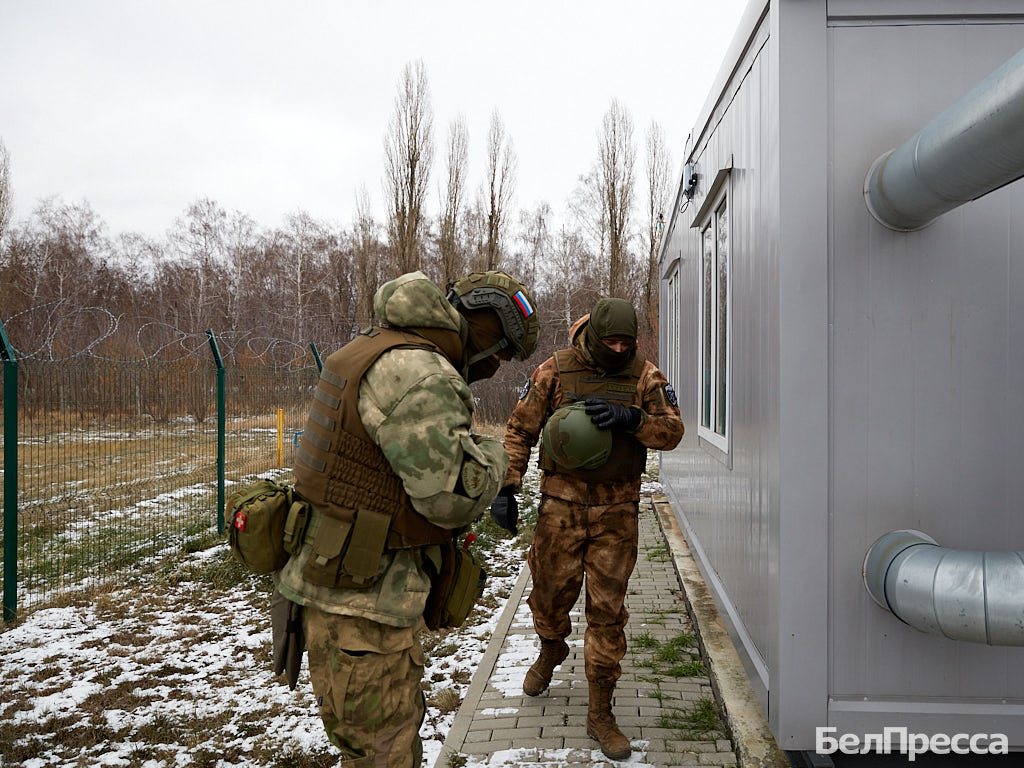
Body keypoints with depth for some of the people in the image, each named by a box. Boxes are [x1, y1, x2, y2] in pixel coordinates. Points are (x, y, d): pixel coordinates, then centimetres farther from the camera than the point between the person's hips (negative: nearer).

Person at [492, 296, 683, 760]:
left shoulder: (643, 374, 0)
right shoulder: (555, 370, -3)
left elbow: (672, 432, -6)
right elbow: (519, 431, 2)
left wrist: (630, 417, -24)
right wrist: (506, 488, -4)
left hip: (617, 512, 0)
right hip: (562, 503, 0)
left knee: (607, 610, 2)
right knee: (550, 595, 13)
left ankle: (600, 713, 16)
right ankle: (551, 651, 49)